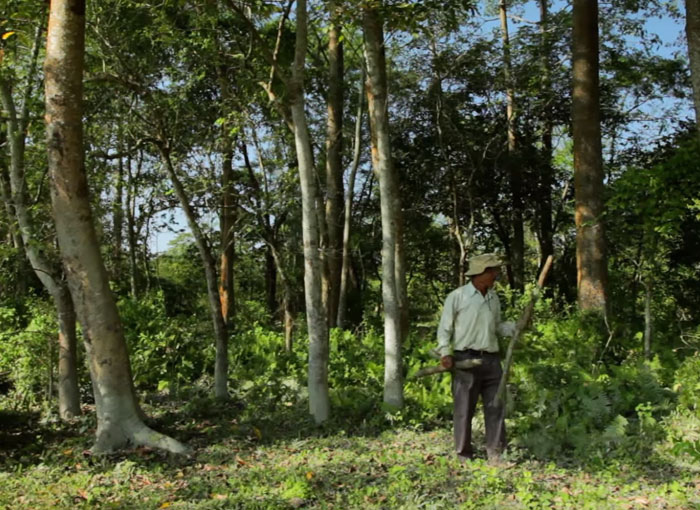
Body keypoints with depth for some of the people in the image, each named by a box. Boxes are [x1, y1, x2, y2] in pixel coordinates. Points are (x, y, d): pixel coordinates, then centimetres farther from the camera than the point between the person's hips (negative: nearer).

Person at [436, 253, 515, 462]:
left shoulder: (494, 298, 13)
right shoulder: (457, 297, -5)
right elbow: (444, 329, -2)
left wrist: (517, 327, 6)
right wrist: (445, 353, -13)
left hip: (491, 360, 5)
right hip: (466, 359, -5)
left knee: (496, 407, 4)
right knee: (464, 410, 2)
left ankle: (496, 454, 13)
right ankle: (464, 455, 13)